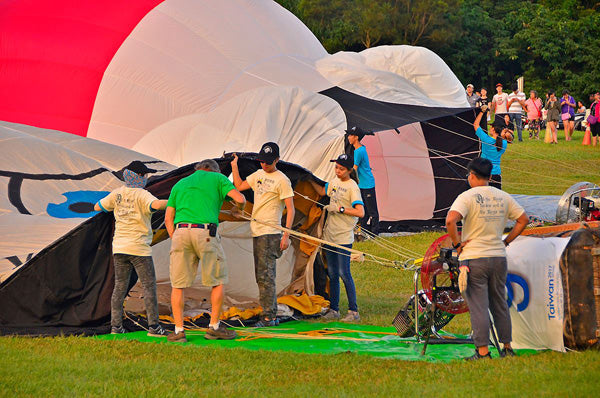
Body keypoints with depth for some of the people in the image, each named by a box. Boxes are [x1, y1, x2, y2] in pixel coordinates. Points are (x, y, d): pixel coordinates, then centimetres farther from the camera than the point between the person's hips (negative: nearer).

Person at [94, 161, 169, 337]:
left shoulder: (117, 193, 7)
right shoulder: (141, 195, -12)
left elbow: (97, 207, 18)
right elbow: (156, 205, -32)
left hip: (119, 248, 6)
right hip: (139, 248, -6)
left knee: (120, 287, 9)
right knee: (149, 286, -2)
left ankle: (116, 325, 6)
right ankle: (153, 326, -5)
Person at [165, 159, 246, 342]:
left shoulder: (180, 184, 26)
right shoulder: (218, 178, 16)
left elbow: (168, 218, 18)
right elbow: (239, 198, 2)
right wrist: (237, 208, 23)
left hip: (181, 231, 3)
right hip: (206, 232, -3)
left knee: (178, 284, 7)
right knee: (218, 280, 12)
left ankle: (179, 330, 3)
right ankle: (214, 327, 13)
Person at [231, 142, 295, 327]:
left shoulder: (282, 180, -9)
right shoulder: (258, 174, 15)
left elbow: (291, 210, -11)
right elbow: (239, 186, 28)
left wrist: (286, 235, -18)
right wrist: (234, 166, 18)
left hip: (270, 233, -9)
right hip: (257, 232, 9)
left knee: (265, 275, -12)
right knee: (261, 276, 10)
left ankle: (269, 317, -11)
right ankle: (272, 316, 14)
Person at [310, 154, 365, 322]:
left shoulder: (352, 187, -13)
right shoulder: (334, 182, 9)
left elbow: (360, 212, -21)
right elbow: (322, 191, 29)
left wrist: (339, 209, -19)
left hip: (344, 237, -8)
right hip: (330, 235, 8)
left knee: (344, 273, -9)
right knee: (332, 274, 11)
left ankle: (353, 311, -4)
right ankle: (333, 310, 19)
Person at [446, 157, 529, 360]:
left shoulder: (467, 197, -10)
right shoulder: (503, 197, 7)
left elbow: (450, 220, -24)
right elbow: (523, 219, 12)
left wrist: (457, 243, -11)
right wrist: (505, 241, 14)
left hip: (473, 258, -5)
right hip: (499, 257, 5)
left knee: (478, 306, -2)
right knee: (500, 304, 16)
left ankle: (482, 351, -5)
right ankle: (507, 347, 20)